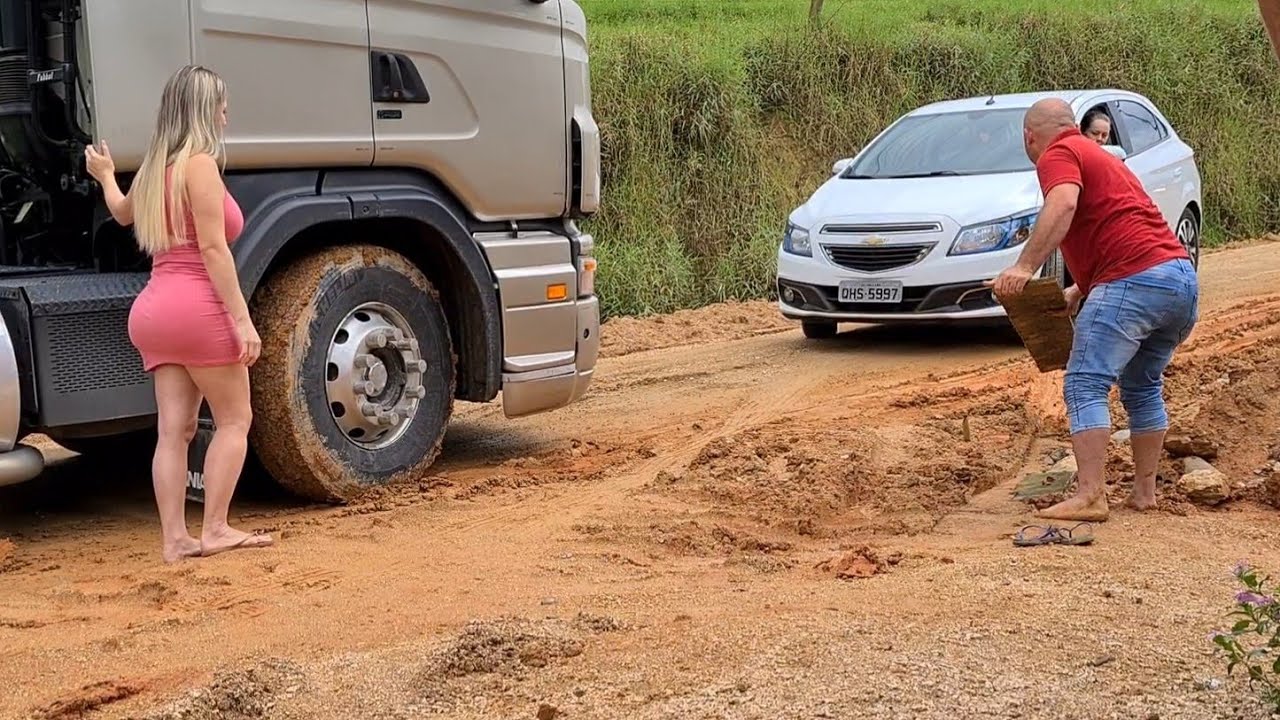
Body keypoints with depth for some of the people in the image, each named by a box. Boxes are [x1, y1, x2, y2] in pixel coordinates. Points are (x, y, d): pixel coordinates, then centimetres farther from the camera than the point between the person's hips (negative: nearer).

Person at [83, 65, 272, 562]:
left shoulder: (156, 167, 17)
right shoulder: (200, 164, -9)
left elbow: (122, 212, 38)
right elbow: (213, 248, -15)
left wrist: (105, 176, 59)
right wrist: (241, 318, -17)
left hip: (154, 310, 8)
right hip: (198, 306, -8)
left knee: (174, 428, 5)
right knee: (234, 419, 2)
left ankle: (174, 539, 3)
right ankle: (215, 530, -2)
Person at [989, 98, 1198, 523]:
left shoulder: (1059, 155, 2)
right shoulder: (1099, 156, 31)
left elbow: (1063, 205, -19)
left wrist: (1024, 267, -24)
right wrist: (1081, 291, 38)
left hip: (1134, 281, -9)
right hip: (1183, 278, 10)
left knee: (1085, 387, -10)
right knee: (1143, 388, 21)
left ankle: (1090, 496, -17)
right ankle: (1145, 492, 24)